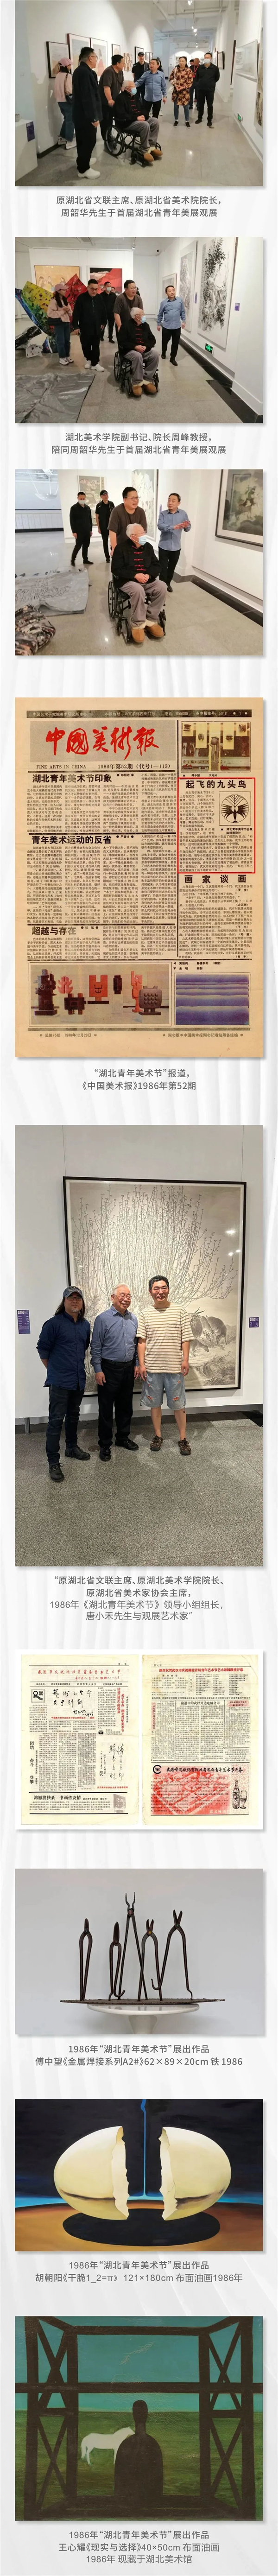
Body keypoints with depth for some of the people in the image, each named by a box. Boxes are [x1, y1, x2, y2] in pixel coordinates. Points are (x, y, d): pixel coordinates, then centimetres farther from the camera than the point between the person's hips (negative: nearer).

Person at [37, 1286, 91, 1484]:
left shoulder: (85, 1325, 8)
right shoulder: (54, 1323, -12)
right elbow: (43, 1349, -6)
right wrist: (54, 1370, 2)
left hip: (79, 1380, 6)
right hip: (60, 1382, -6)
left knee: (74, 1416, 21)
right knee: (56, 1420, -7)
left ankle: (72, 1447, 39)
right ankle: (54, 1462, -6)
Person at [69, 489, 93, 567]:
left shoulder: (88, 508, 9)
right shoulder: (74, 508, -8)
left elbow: (90, 519, 15)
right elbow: (72, 521, -10)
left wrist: (91, 530, 13)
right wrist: (74, 532, -14)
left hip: (87, 531, 5)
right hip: (79, 532, -5)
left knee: (86, 546, 9)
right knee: (78, 546, -3)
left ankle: (85, 560, 17)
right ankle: (73, 560, 11)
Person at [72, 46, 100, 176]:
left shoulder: (80, 71, 11)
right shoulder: (86, 73, -23)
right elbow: (88, 97, -26)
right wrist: (94, 117, -25)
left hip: (80, 113, 10)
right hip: (86, 114, -10)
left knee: (83, 139, 23)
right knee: (89, 140, -3)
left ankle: (83, 161, 38)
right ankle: (83, 170, 1)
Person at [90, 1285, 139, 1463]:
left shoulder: (133, 1319, 7)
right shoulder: (103, 1319, -10)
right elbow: (96, 1347, -9)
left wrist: (136, 1364, 13)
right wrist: (98, 1370, -12)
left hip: (128, 1369, 5)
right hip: (109, 1370, -5)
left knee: (126, 1406, 14)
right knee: (106, 1408, 0)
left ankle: (123, 1437, 28)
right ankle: (105, 1445, 7)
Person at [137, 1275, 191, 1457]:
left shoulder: (179, 1311, 0)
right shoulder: (146, 1314, 3)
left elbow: (185, 1338, 0)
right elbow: (142, 1341, 3)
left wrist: (186, 1360, -7)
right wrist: (142, 1364, -3)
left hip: (175, 1367, -2)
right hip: (152, 1367, 2)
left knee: (178, 1404, 3)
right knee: (155, 1403, 11)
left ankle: (183, 1438, 13)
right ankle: (158, 1435, 24)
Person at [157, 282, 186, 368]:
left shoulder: (180, 300, -3)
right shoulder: (164, 303, -5)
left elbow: (183, 312, 6)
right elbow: (160, 315, 4)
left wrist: (184, 321, 1)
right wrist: (159, 324, 7)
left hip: (177, 327, 0)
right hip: (166, 327, 0)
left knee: (176, 343, 3)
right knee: (165, 341, 15)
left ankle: (173, 358, 16)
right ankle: (164, 353, 42)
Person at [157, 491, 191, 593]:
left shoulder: (183, 514, -1)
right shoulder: (163, 514, -6)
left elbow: (188, 529, -1)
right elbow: (160, 526, -23)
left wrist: (186, 526, -26)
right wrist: (174, 527, -36)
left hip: (176, 547, 2)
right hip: (164, 546, -2)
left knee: (172, 567, 15)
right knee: (163, 567, -1)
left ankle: (168, 583, 34)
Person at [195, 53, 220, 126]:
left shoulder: (215, 68, -7)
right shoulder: (200, 68, 0)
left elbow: (217, 78, 7)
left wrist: (211, 84, 8)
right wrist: (202, 83, 10)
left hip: (210, 90, -2)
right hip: (201, 90, 2)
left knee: (210, 106, 5)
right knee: (200, 105, 12)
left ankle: (210, 120, 15)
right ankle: (200, 118, 26)